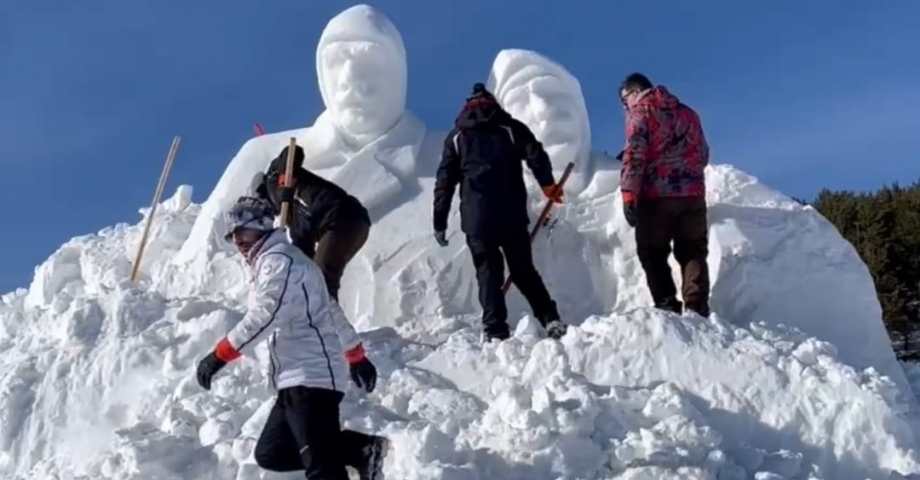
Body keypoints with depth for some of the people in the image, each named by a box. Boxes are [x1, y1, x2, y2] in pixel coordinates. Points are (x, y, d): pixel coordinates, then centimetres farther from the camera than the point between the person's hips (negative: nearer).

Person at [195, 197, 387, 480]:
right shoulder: (276, 261, 25)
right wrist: (356, 356, 33)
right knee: (270, 454, 10)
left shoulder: (278, 260, -6)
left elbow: (263, 317, -20)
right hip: (300, 378, 10)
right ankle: (363, 448, 5)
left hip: (310, 376, -10)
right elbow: (331, 314, 28)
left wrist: (219, 356, -19)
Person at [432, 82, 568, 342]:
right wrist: (548, 184, -9)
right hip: (512, 216, 1)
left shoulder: (457, 136, 13)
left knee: (488, 274, 4)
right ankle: (551, 319, 4)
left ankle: (496, 330, -4)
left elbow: (445, 182, 9)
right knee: (524, 271, 11)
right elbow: (535, 154, -4)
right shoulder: (511, 128, 13)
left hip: (477, 219, -1)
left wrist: (439, 222, 10)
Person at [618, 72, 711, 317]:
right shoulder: (688, 112, 20)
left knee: (654, 254, 4)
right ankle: (697, 309, -3)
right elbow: (703, 155, 24)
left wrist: (628, 194, -16)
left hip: (657, 195, -5)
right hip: (693, 194, 5)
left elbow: (634, 154, -12)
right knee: (693, 253, 8)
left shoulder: (640, 112, 1)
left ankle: (667, 308, -5)